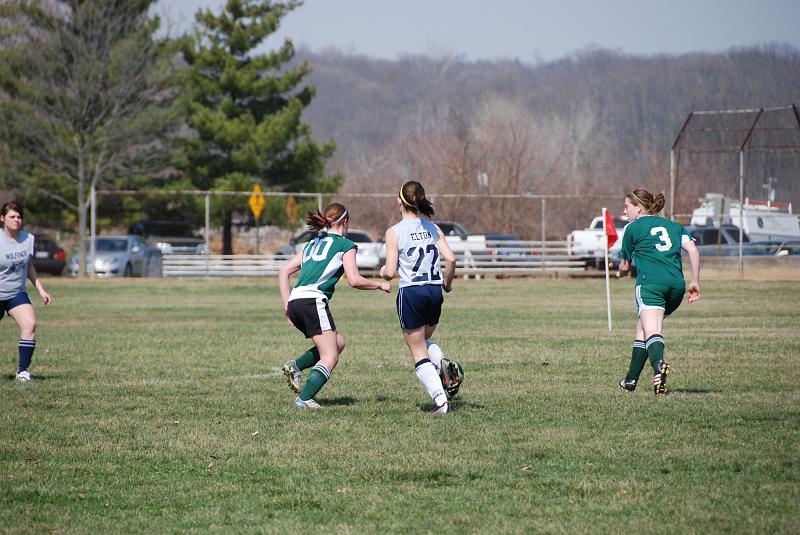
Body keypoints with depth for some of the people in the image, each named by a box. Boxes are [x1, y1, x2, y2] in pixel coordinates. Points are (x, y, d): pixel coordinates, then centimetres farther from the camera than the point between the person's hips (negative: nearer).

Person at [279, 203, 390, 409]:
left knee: (338, 343, 19)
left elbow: (284, 272, 20)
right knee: (330, 357, -6)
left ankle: (295, 366, 4)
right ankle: (304, 399, -20)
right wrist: (380, 285, 10)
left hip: (295, 302, 8)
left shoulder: (312, 244, 25)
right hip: (314, 301, -8)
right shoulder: (345, 245, 5)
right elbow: (354, 280, -5)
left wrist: (287, 306, 18)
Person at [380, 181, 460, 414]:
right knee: (425, 341, 28)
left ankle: (441, 401, -5)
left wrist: (383, 272, 12)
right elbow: (450, 259, -4)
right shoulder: (433, 229, 5)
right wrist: (447, 282, 14)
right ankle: (443, 364, -2)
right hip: (434, 291, 5)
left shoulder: (395, 232, -8)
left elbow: (390, 272, -11)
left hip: (410, 292, -5)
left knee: (419, 353, 5)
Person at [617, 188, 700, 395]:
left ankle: (659, 365, -51)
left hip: (650, 282, -5)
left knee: (651, 330, -20)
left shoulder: (632, 227, 13)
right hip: (677, 284, 5)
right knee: (642, 328, 20)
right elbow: (692, 249, 9)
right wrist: (695, 281, 10)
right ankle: (631, 380, 22)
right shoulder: (673, 226, 25)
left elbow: (624, 267, 20)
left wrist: (621, 270, 44)